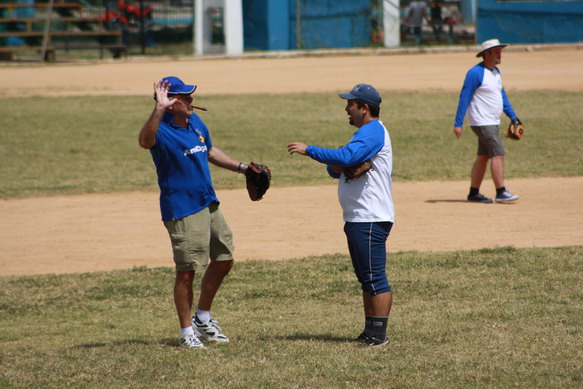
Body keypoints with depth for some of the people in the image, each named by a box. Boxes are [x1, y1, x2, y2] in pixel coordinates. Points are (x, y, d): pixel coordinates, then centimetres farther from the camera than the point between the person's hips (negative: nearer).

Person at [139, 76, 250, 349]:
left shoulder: (195, 122, 8)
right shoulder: (162, 131, -19)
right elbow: (145, 141, -44)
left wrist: (241, 168, 24)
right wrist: (159, 109, -55)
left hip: (209, 204, 9)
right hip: (183, 211, -9)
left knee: (223, 260, 16)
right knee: (187, 271, -3)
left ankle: (203, 318, 32)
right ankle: (187, 331, 8)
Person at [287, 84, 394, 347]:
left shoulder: (372, 131, -13)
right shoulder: (364, 133, 21)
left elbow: (346, 157, -29)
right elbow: (337, 169, 22)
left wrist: (309, 150, -24)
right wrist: (335, 166, -3)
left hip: (371, 219, -11)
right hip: (356, 218, 11)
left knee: (375, 277, -10)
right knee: (366, 278, 13)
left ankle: (379, 333, -10)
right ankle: (370, 332, 18)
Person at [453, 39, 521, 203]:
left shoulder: (495, 71, 14)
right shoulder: (476, 73, -14)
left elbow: (502, 96, 23)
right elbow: (464, 98, -15)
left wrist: (512, 116, 16)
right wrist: (458, 124, -18)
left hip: (493, 122, 9)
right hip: (482, 122, -9)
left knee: (483, 157, 9)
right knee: (498, 154, -13)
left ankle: (474, 193, 13)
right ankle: (501, 192, -12)